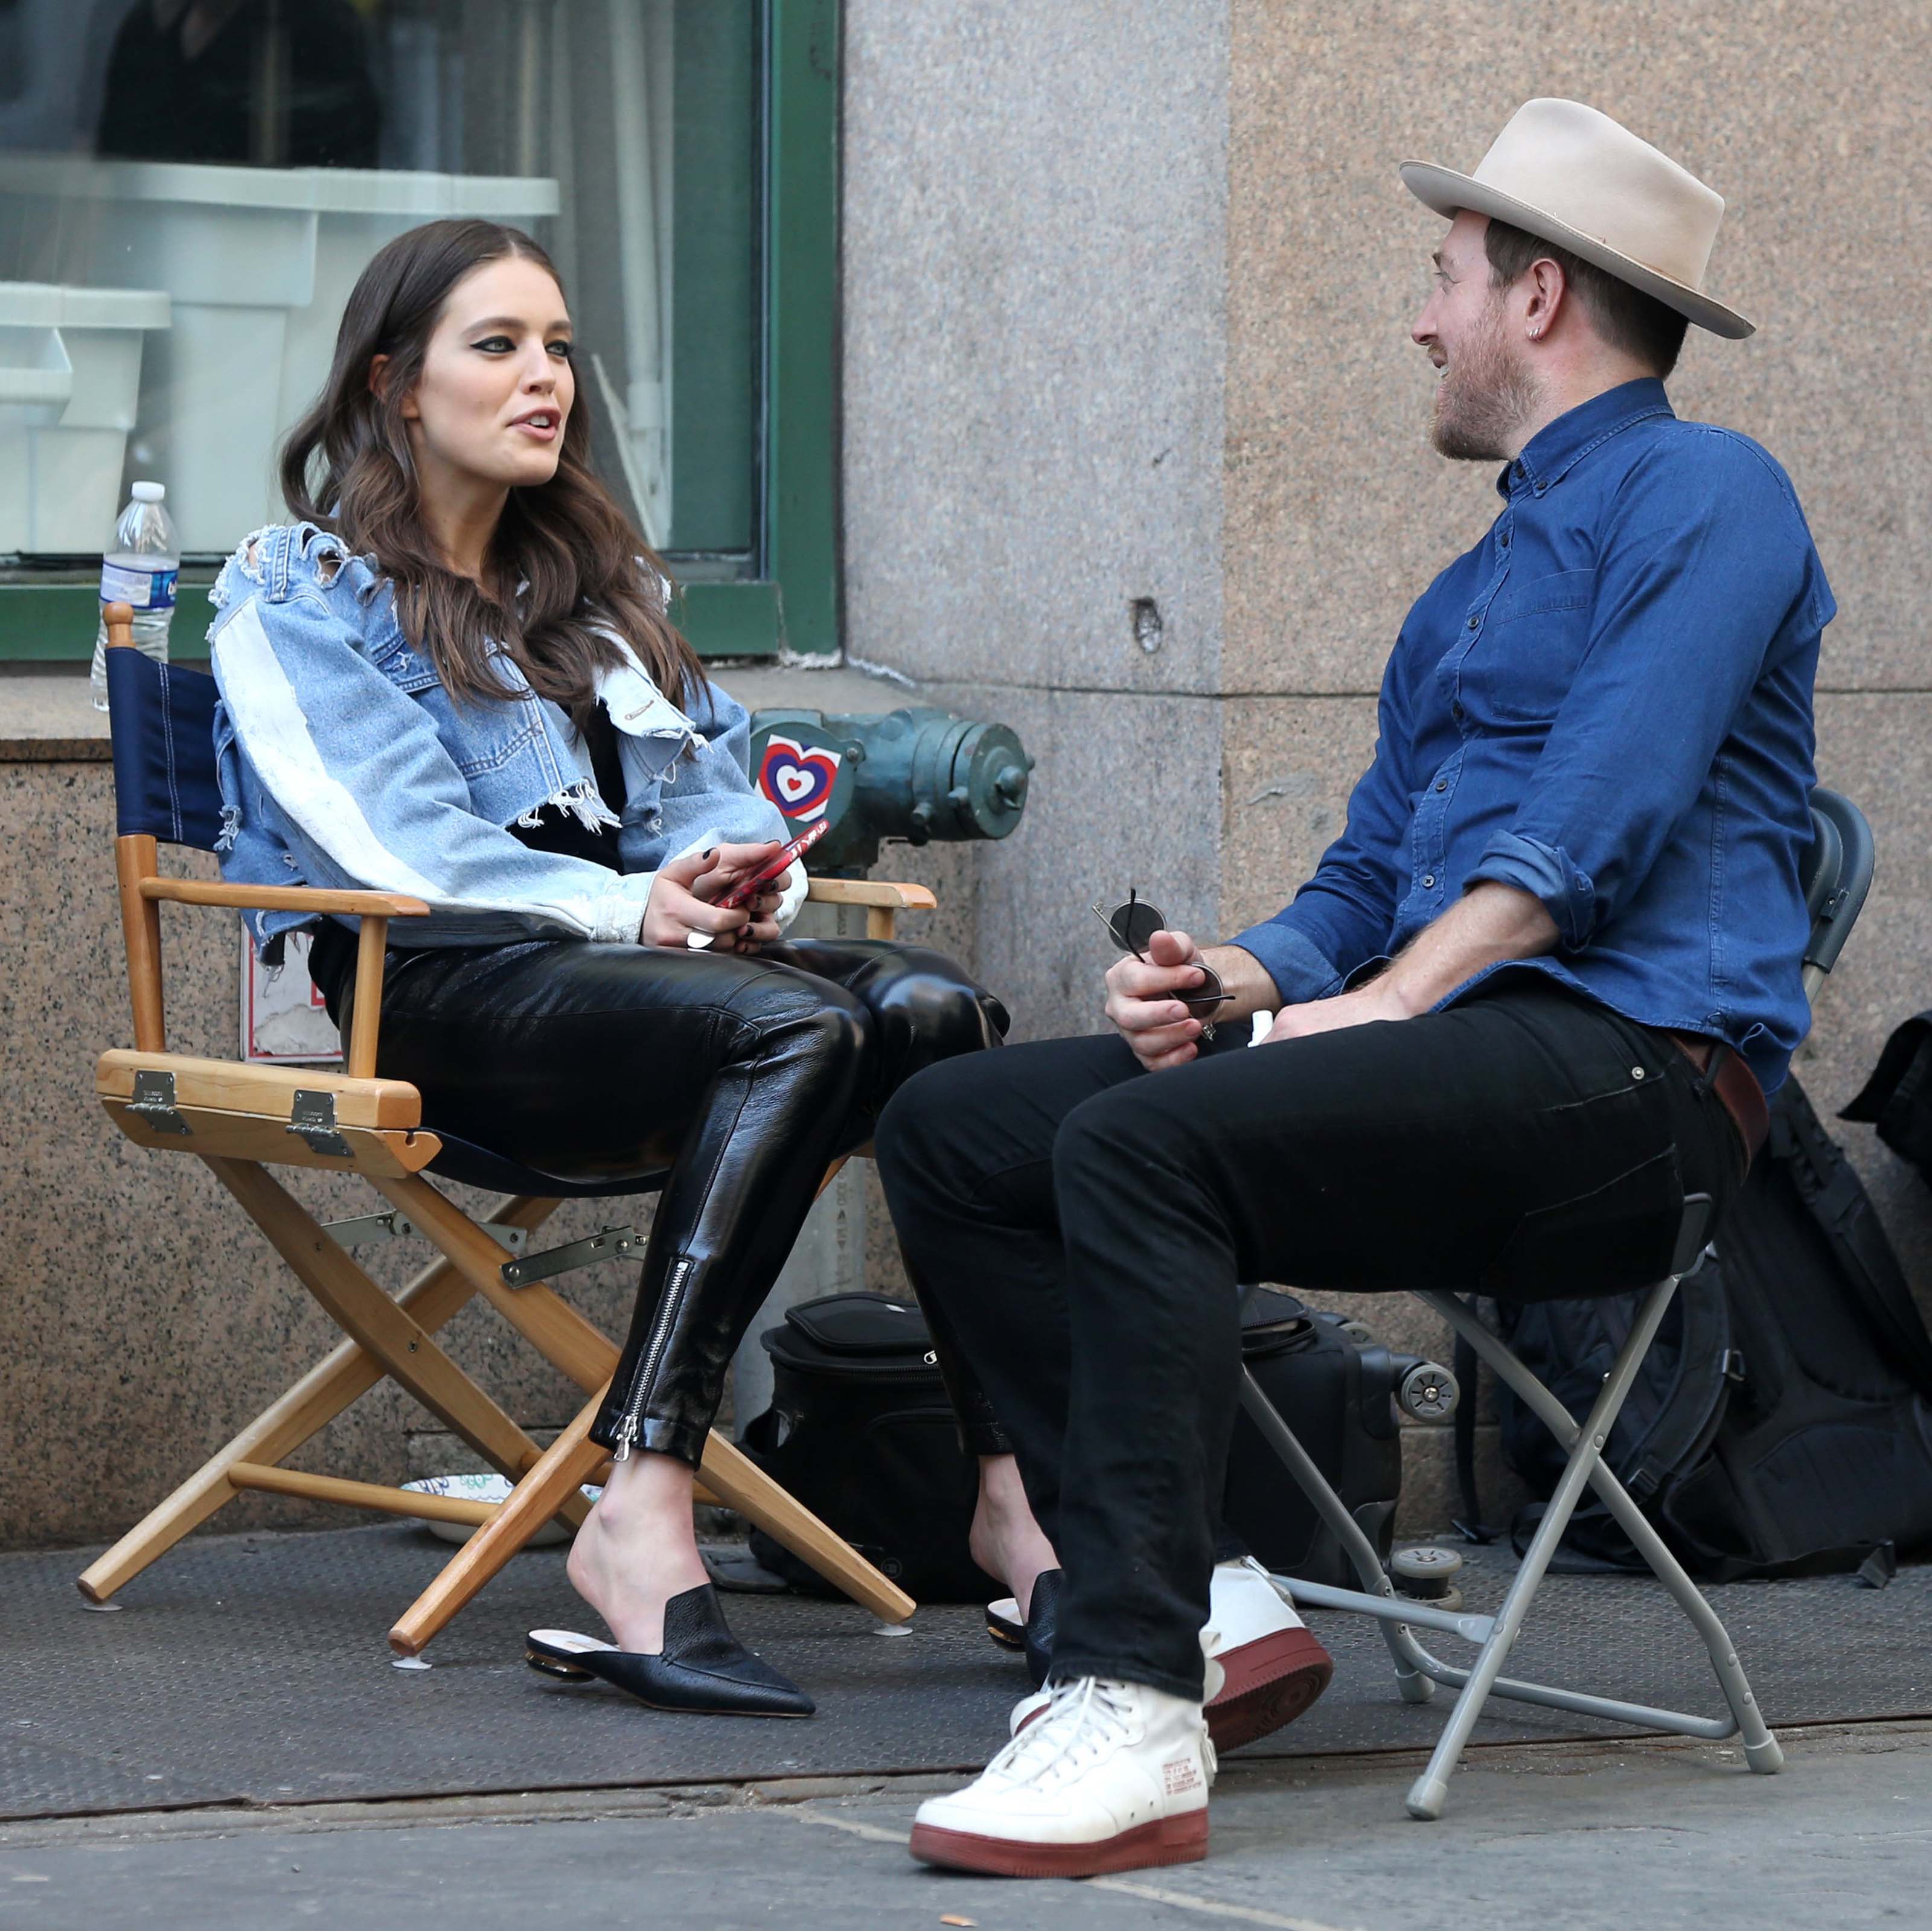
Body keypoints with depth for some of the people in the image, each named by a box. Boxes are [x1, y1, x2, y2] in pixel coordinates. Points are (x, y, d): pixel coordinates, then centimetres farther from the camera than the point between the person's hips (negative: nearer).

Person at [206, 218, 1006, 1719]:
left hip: (628, 961, 6)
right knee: (796, 1025, -35)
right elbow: (391, 838, -7)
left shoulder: (601, 584, 30)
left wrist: (727, 876, -7)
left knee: (934, 1005, -26)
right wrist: (630, 908, -19)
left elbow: (716, 790, 18)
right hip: (428, 991, -6)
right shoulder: (302, 597, 8)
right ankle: (642, 1522, -44)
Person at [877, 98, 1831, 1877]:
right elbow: (1368, 884, 26)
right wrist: (1234, 982, 4)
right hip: (1455, 1064, 10)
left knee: (1142, 1145, -32)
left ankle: (1136, 1711, -35)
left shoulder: (1698, 493, -1)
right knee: (952, 1130, -2)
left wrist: (1381, 1004, -20)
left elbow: (1598, 822, -14)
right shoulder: (1474, 588, 29)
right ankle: (1178, 1592, -11)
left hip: (1631, 1065, -10)